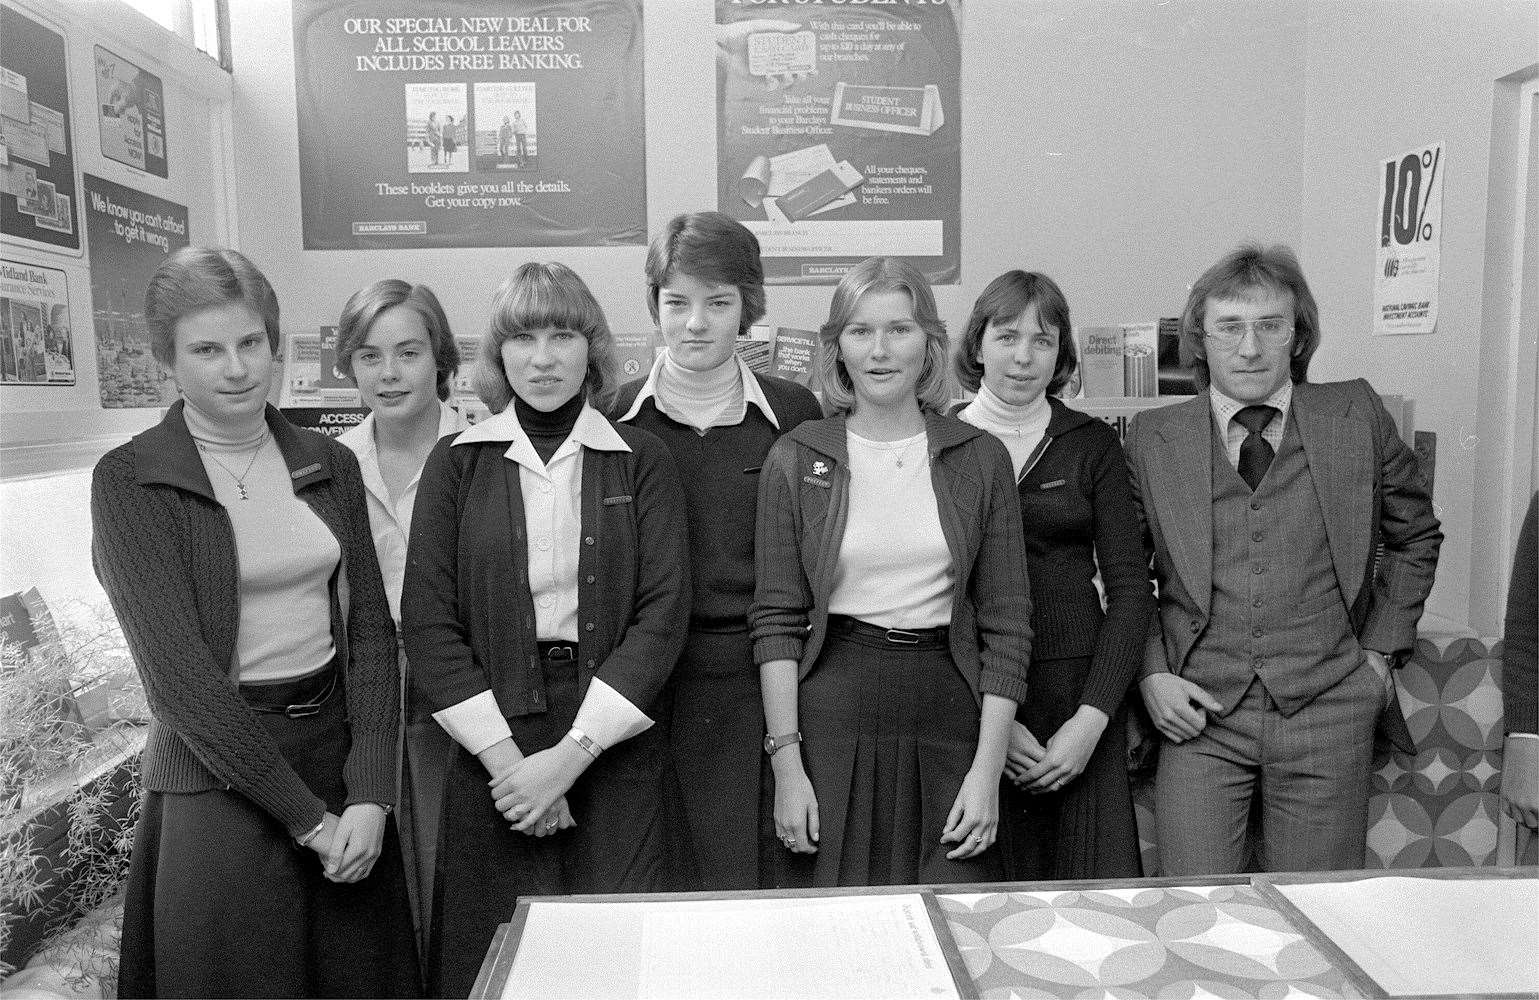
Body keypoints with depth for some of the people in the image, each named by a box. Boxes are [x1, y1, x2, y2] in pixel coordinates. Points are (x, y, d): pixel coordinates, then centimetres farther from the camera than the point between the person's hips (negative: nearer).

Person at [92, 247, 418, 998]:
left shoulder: (330, 465, 5)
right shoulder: (129, 481, -7)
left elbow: (369, 630, 2)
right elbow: (175, 665, -13)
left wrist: (370, 793, -9)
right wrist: (305, 816, -14)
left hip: (339, 750, 4)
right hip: (217, 779, -4)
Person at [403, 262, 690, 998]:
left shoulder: (640, 461, 2)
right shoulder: (457, 464, 3)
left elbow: (662, 613, -5)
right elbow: (428, 623, -2)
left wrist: (572, 752, -12)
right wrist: (505, 754, -10)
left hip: (613, 742, 0)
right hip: (493, 739, 1)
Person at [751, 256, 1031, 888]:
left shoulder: (981, 458, 3)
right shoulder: (795, 459, 1)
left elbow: (1006, 621, 2)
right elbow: (776, 619, -1)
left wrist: (987, 770, -4)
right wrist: (786, 764, -7)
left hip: (949, 718, 1)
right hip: (830, 717, -1)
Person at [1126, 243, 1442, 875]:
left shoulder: (1357, 415, 4)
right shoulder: (1152, 438, 1)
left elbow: (1415, 537, 16)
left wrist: (1381, 650, 7)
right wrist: (1152, 673, -4)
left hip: (1327, 710, 1)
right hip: (1200, 712, -1)